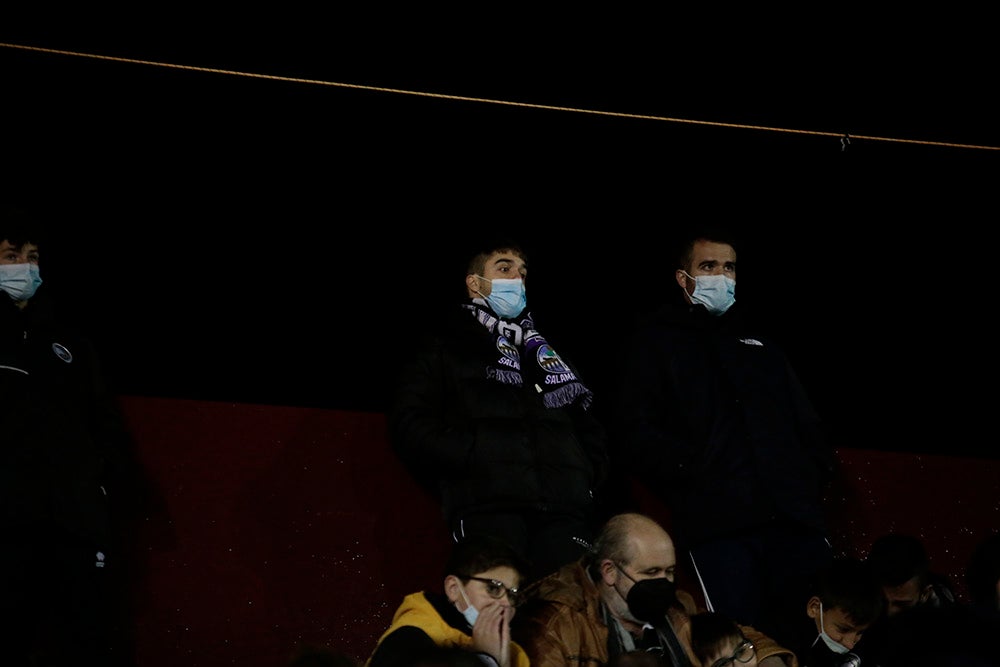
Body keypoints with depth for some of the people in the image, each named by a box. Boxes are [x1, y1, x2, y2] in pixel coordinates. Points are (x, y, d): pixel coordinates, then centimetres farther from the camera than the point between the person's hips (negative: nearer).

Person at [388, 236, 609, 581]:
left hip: (564, 508, 4)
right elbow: (410, 424, 7)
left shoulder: (548, 352, 34)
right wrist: (471, 456, -7)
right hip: (488, 505, -4)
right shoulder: (446, 348, 20)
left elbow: (590, 427, 33)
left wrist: (589, 472, 11)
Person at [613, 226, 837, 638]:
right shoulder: (654, 341, 11)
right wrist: (691, 469, -12)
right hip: (718, 520, -5)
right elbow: (634, 429, 0)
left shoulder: (758, 345, 28)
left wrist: (819, 468, 7)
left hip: (792, 512, 5)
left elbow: (805, 420, 26)